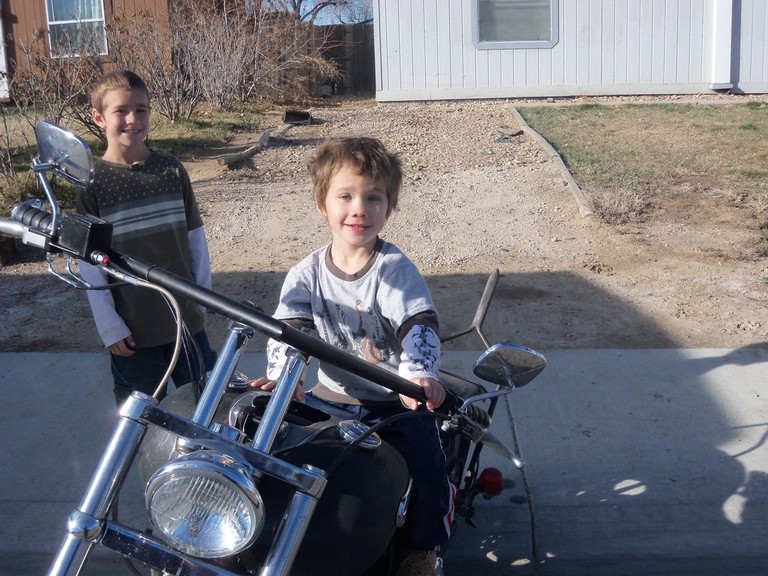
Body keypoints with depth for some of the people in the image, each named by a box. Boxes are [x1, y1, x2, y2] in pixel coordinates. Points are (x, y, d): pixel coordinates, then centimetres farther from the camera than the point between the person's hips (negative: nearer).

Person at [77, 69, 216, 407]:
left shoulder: (172, 170, 0)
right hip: (132, 330, -2)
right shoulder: (90, 182, -7)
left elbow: (195, 237, 5)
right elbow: (90, 262, -7)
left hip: (186, 319, 2)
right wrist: (110, 327, -8)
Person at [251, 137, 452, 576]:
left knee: (426, 469, -19)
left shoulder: (395, 271, -12)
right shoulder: (306, 276, -2)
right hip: (332, 399, 4)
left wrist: (418, 375, -44)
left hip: (398, 401, -3)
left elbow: (420, 327, -24)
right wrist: (280, 375, -30)